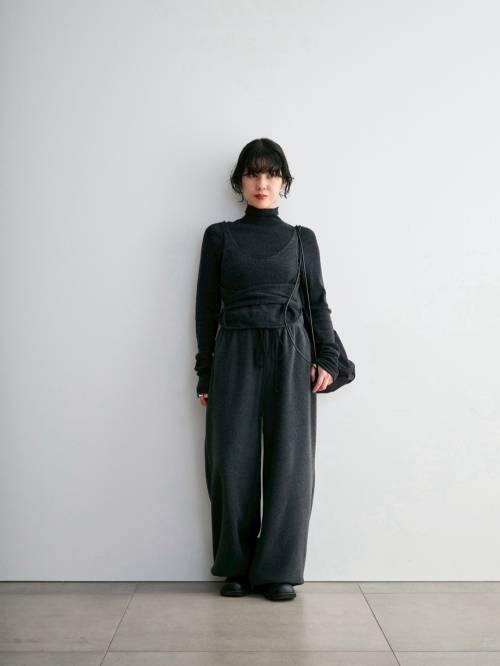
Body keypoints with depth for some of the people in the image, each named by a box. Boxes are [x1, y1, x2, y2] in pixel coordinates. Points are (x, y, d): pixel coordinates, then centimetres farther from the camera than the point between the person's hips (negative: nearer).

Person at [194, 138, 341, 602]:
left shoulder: (302, 239, 12)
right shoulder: (219, 236, 9)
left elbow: (317, 302, 12)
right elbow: (207, 307, 8)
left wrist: (327, 358, -2)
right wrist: (205, 372, 3)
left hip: (290, 355, 1)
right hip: (235, 355, 0)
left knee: (288, 461, -2)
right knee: (233, 462, 0)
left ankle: (279, 569, 10)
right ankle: (236, 567, 14)